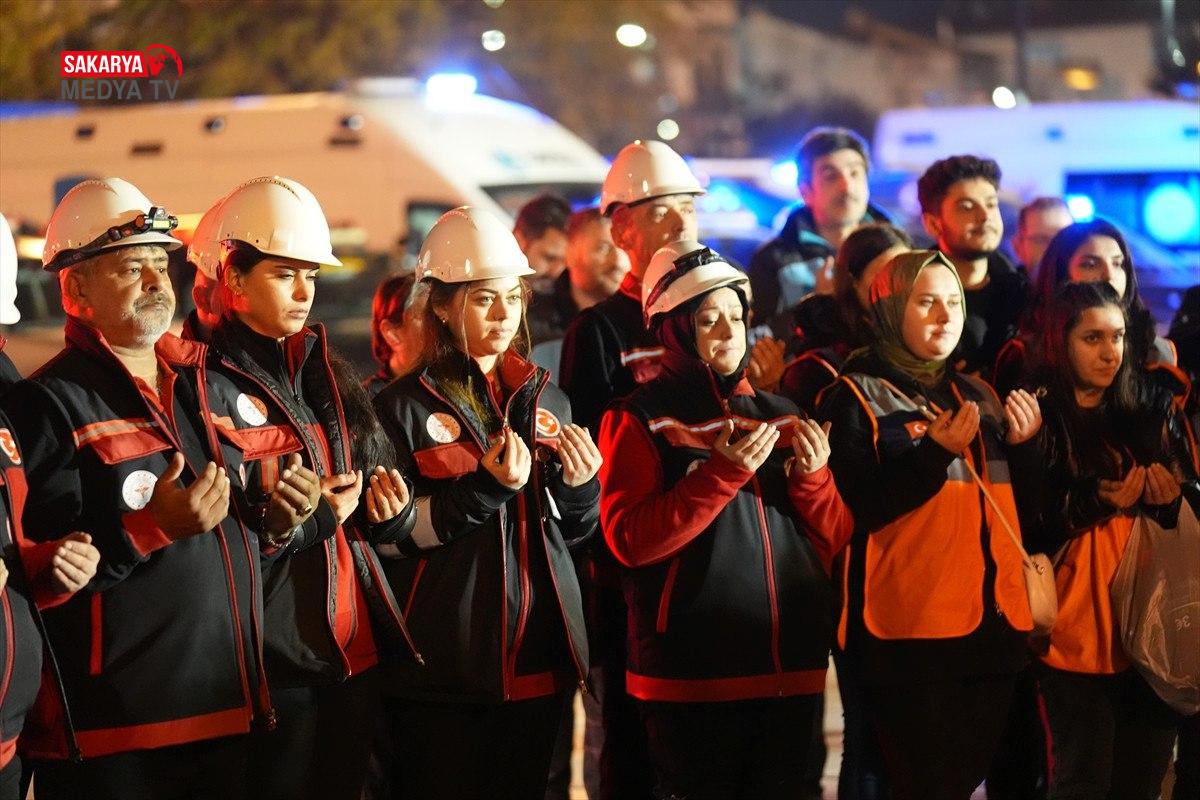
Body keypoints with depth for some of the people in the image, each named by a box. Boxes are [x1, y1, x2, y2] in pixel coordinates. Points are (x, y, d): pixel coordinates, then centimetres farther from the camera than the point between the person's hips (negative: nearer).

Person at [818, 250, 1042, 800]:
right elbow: (857, 508, -13)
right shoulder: (856, 396, -2)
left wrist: (1023, 446, 1)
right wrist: (935, 454, -21)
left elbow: (1017, 508, 17)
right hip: (911, 628, -6)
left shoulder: (979, 397, 16)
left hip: (993, 623, 6)